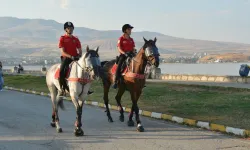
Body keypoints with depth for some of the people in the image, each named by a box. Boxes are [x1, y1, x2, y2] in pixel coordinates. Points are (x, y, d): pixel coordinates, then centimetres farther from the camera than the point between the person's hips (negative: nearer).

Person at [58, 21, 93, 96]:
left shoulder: (76, 39, 14)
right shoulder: (62, 38, 2)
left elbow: (80, 50, 13)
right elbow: (63, 52, -7)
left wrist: (79, 55, -9)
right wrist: (71, 56, -20)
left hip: (76, 58, 4)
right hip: (66, 58, -4)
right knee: (61, 71, -29)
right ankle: (62, 89, -16)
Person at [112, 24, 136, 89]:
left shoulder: (131, 39, 16)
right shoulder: (121, 39, 0)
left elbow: (133, 48, 17)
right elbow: (119, 49, -7)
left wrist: (133, 52, -6)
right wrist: (125, 53, -23)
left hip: (130, 55, 5)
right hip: (123, 55, -5)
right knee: (119, 66, -26)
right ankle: (116, 81, -23)